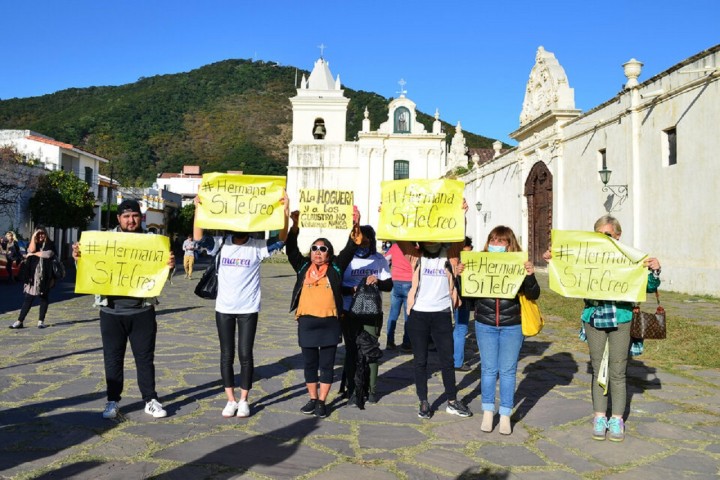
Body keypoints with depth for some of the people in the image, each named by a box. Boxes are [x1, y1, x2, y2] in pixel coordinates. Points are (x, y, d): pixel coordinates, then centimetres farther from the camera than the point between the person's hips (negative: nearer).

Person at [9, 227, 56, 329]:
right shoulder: (33, 243, 13)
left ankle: (41, 321, 9)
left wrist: (34, 254, -4)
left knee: (44, 298, 3)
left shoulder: (50, 244, 7)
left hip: (45, 276, -1)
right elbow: (31, 250, -10)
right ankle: (19, 321, 1)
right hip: (33, 276, 1)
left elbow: (49, 254, -12)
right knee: (28, 298, -1)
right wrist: (33, 237, -7)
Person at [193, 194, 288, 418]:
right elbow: (198, 238, -4)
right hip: (224, 308, 2)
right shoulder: (221, 244, 1)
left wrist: (285, 209, -20)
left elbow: (282, 238, -12)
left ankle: (244, 400, 17)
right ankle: (231, 400, 20)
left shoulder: (258, 247, -5)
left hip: (248, 309, -2)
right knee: (226, 355, 7)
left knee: (245, 354, 2)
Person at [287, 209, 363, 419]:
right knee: (310, 364, 12)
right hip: (306, 323, 2)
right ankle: (312, 399, 27)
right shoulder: (303, 268, 8)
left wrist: (355, 227, -17)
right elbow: (291, 249, 1)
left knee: (327, 364, 6)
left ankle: (322, 402, 18)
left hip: (330, 323, -1)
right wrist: (295, 225, -12)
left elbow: (350, 249, -3)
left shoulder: (335, 269, 4)